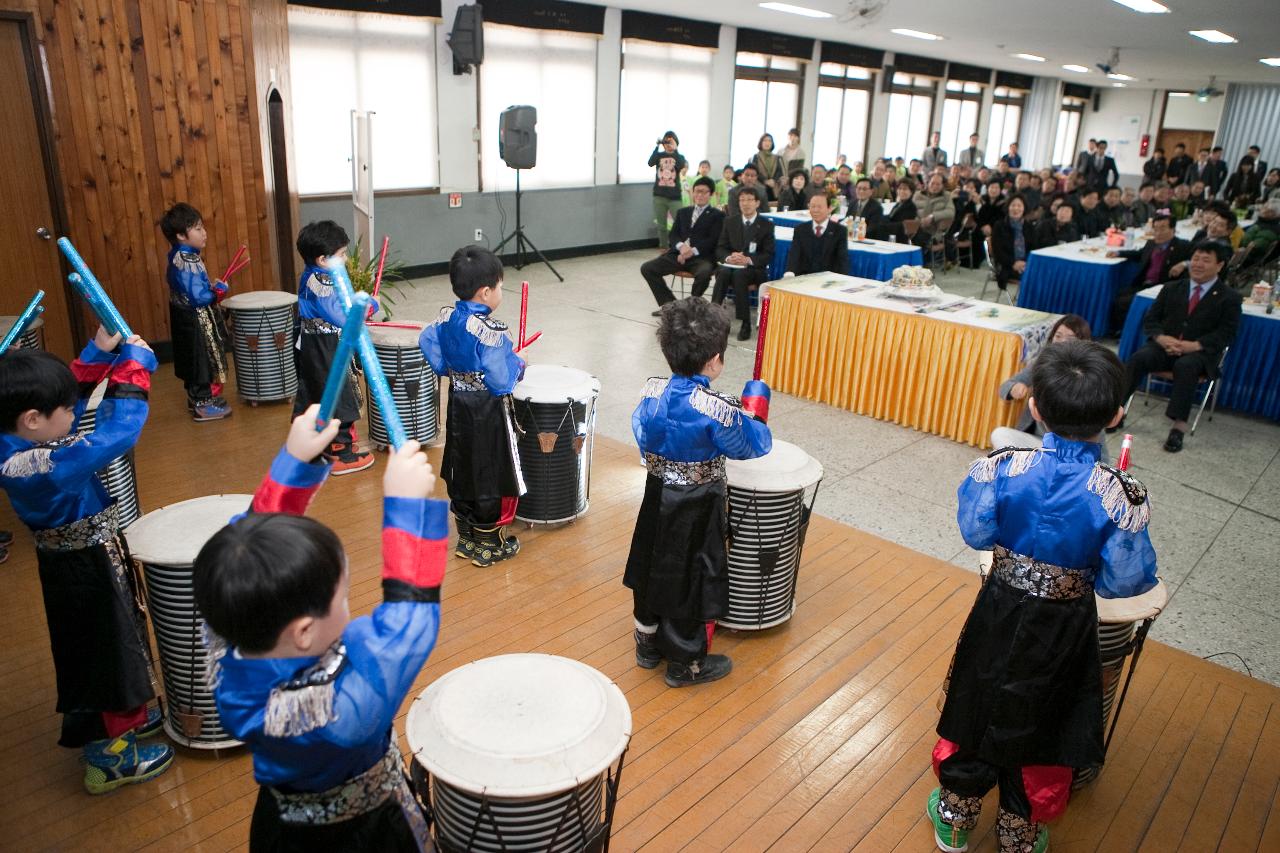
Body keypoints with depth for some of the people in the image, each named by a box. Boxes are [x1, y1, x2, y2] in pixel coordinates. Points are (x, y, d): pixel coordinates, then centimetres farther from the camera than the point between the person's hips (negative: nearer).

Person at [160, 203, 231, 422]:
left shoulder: (178, 257, 6)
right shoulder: (186, 262, -25)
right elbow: (198, 297, -27)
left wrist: (211, 287, 6)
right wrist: (218, 290, -14)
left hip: (189, 318, 10)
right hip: (195, 321, -10)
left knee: (194, 360, 20)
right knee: (201, 359, 1)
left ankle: (195, 398, 34)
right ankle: (203, 405, 11)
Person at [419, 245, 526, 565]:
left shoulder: (445, 319, -3)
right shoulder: (491, 331, -25)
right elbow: (501, 383, -26)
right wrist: (517, 362, -8)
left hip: (458, 406, 8)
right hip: (488, 413, -7)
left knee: (461, 470, 18)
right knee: (492, 473, 7)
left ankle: (466, 538, 31)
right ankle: (489, 545, 19)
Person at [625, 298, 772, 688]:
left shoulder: (653, 391, -9)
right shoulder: (715, 409, -26)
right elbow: (756, 445, -13)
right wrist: (751, 414, 4)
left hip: (657, 499, 6)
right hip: (696, 512, -6)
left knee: (653, 568, 21)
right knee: (692, 577, 11)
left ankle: (648, 644, 40)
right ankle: (685, 663, 27)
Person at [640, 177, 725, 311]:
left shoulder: (717, 215, 10)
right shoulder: (682, 212, 24)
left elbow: (713, 239, -3)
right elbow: (673, 235, 13)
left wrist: (693, 251, -18)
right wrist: (681, 246, -11)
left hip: (701, 257, -4)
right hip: (678, 254, 4)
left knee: (704, 273, -38)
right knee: (646, 268, -14)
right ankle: (669, 303, -7)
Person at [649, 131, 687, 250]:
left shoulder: (679, 156, 5)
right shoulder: (659, 155, 7)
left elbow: (681, 166, -17)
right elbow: (650, 163, -14)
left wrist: (675, 149, -18)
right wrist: (657, 146, -18)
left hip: (674, 196, -1)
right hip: (659, 196, 2)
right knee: (662, 226, 8)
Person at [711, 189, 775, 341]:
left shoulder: (766, 225, 4)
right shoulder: (730, 221, 13)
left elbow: (768, 255, -3)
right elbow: (720, 249, 9)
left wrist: (748, 259, -21)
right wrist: (729, 257, -15)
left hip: (755, 269, -2)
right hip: (731, 265, 3)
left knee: (739, 274, -37)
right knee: (723, 273, -34)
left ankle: (746, 323, -33)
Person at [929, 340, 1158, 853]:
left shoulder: (1000, 468, -20)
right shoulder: (1120, 493, -23)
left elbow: (977, 533, -8)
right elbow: (1124, 580, -14)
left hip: (1000, 615, 1)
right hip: (1065, 632, -1)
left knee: (976, 711, 21)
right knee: (1042, 730, 21)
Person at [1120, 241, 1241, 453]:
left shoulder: (1229, 298, 6)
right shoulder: (1171, 288, 16)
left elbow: (1226, 334, -3)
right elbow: (1150, 320, 10)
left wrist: (1195, 345, -21)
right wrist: (1161, 337, -13)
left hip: (1200, 352, -3)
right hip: (1165, 346, 3)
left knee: (1185, 366, -38)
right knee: (1138, 358, -30)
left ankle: (1179, 426, -40)